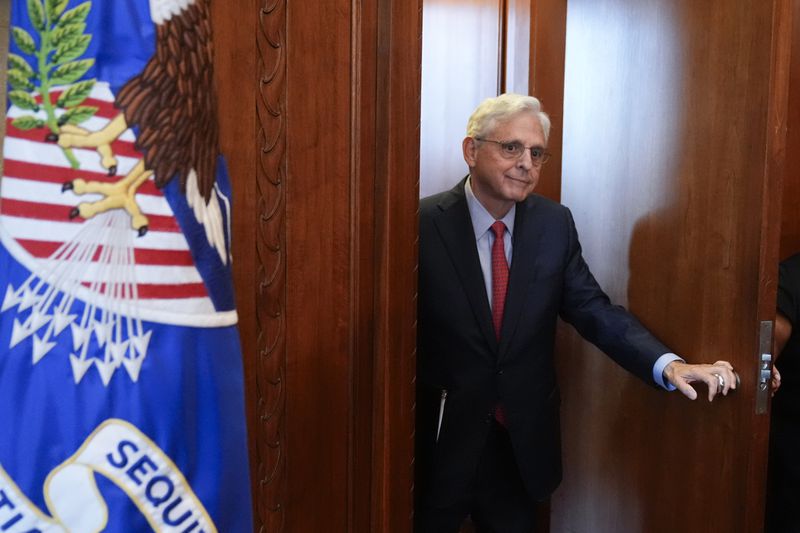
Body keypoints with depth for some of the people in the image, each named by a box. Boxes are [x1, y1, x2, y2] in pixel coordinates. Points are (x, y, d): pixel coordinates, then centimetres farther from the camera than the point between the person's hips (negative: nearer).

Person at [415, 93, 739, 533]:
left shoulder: (554, 224, -1)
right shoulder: (424, 224, -14)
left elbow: (593, 309, -3)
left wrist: (668, 365, -18)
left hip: (522, 446, 4)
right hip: (439, 443, -3)